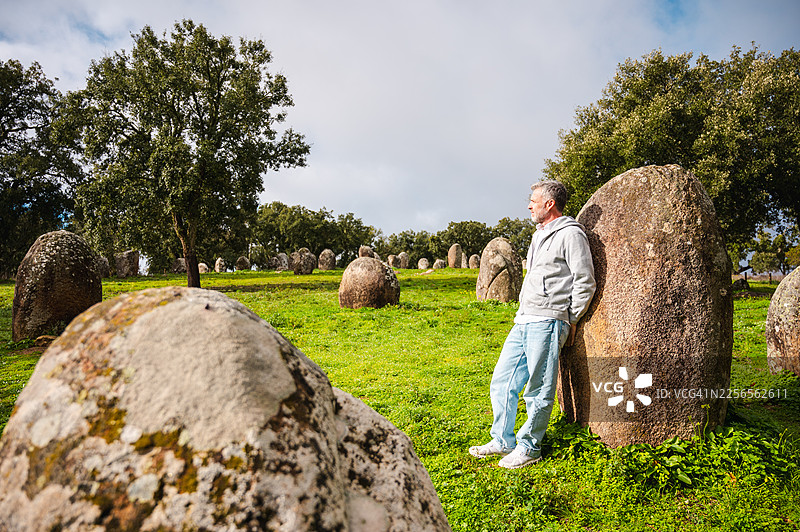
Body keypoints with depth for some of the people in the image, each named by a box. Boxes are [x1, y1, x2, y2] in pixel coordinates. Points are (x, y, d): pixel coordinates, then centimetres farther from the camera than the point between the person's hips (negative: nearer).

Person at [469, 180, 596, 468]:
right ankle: (503, 441, 22)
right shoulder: (539, 235, 22)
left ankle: (529, 447, 14)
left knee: (538, 391, -1)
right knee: (502, 381, 10)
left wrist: (570, 319, -5)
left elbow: (585, 282, -8)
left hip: (547, 322, -9)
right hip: (524, 320, 9)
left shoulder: (571, 234, -6)